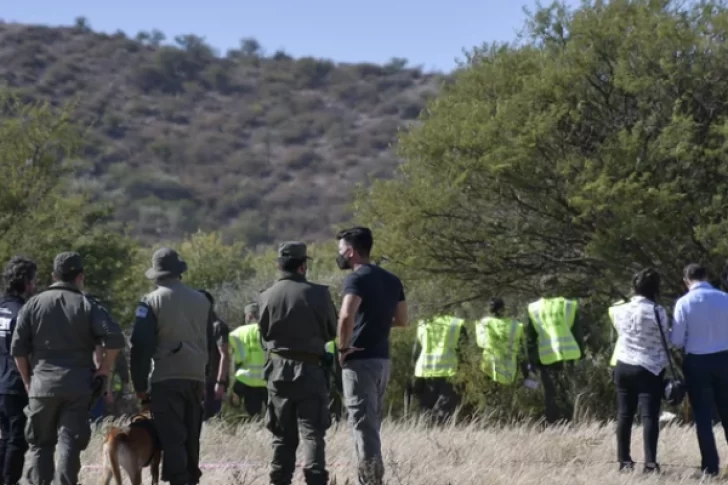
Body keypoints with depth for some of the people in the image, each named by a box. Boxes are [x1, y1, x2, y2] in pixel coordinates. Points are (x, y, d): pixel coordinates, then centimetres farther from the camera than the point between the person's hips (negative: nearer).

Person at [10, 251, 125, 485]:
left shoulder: (33, 304, 5)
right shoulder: (88, 306, 1)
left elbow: (18, 348, 2)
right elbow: (115, 339, -11)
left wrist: (27, 380, 11)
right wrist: (104, 369, 2)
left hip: (42, 385, 1)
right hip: (78, 386, -1)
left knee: (40, 444, 10)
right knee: (70, 443, 0)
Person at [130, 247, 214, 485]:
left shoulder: (152, 301, -5)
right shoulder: (202, 300, 11)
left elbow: (140, 346, -9)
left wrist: (140, 384, -3)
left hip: (166, 379, -5)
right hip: (196, 377, 5)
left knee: (172, 439, -6)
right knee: (191, 438, 15)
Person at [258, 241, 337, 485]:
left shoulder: (267, 296, -3)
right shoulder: (318, 293, -10)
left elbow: (264, 335, 5)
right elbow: (332, 331, 1)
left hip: (278, 370, 3)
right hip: (310, 370, -3)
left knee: (282, 435, 11)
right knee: (312, 433, -2)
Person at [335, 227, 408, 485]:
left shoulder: (356, 279, -13)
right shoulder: (391, 280, 12)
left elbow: (346, 316, -28)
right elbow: (402, 320, 15)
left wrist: (343, 348, -16)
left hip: (360, 360, -8)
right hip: (382, 359, 8)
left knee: (363, 423, -7)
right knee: (372, 423, 16)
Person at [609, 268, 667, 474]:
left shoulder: (620, 309, -1)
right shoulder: (658, 312, -13)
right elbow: (666, 340, -3)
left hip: (623, 367, 4)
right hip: (650, 369, -4)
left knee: (625, 415, 11)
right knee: (649, 416, -5)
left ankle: (624, 460, 14)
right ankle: (650, 462, -13)